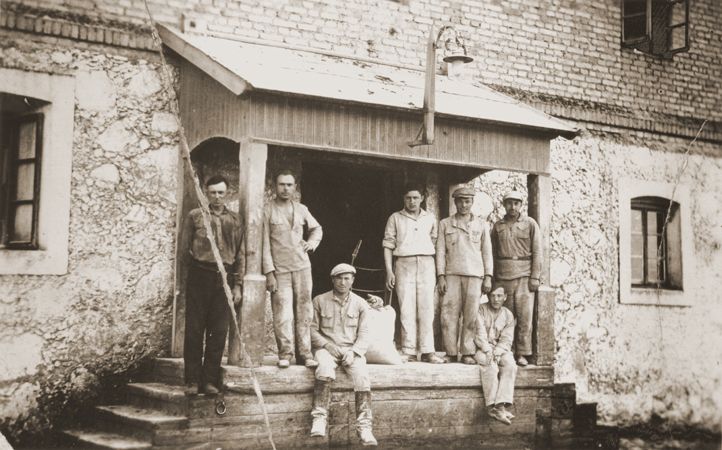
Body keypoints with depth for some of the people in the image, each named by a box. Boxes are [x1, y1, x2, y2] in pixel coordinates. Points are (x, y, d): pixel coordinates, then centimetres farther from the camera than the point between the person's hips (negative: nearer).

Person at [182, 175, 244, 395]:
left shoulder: (234, 220, 11)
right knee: (194, 329, -1)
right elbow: (184, 247, 10)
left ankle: (210, 380, 8)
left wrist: (237, 285, 7)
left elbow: (240, 254, 11)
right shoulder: (195, 216, 6)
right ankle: (192, 380, 5)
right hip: (199, 275, -2)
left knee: (218, 331, 1)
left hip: (223, 278, 2)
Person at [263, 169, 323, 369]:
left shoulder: (301, 209, 11)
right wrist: (269, 273, -11)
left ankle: (304, 354, 10)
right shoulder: (268, 211, -2)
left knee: (304, 312, 4)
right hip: (280, 270, -4)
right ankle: (285, 354, 3)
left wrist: (313, 241, 7)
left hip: (302, 267, 4)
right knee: (282, 314, -8)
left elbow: (317, 228, 29)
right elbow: (265, 244, -5)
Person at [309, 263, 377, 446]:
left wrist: (353, 351, -12)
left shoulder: (360, 304, 9)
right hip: (326, 347, -1)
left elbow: (363, 334, 5)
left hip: (352, 350, 1)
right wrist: (328, 345, -11)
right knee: (325, 369, -35)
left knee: (362, 375, -29)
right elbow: (312, 330, 4)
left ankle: (364, 426, -29)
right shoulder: (320, 301, 6)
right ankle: (319, 419, -37)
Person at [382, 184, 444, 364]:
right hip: (403, 264, -1)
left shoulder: (430, 219, 15)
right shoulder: (395, 218, 10)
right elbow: (388, 245, 6)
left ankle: (427, 351, -3)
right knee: (407, 309, -5)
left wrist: (437, 272, 7)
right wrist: (389, 270, -3)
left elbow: (435, 244, 14)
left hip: (426, 263, 1)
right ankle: (409, 351, -3)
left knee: (426, 308, -4)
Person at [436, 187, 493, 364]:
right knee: (449, 314, -5)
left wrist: (488, 277, 3)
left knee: (471, 315, -5)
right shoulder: (445, 224, 11)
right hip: (451, 274, 0)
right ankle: (451, 352, 1)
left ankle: (467, 353, 1)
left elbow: (487, 252, 11)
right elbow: (440, 251, 7)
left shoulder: (481, 225, 13)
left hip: (474, 275, 0)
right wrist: (440, 276, -2)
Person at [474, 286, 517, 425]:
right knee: (490, 366, -34)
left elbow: (506, 340, 1)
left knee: (510, 364, -29)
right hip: (482, 349, -3)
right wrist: (488, 351, -23)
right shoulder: (481, 310, 0)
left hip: (500, 349, 3)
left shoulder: (508, 315, 10)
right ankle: (491, 406, -37)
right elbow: (479, 335, -9)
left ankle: (501, 405, -38)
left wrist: (496, 352, -17)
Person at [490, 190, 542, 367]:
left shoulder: (530, 224, 5)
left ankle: (522, 354, -2)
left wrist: (535, 277, -6)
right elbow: (493, 253, 14)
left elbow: (537, 251, 1)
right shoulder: (497, 226, 12)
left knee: (524, 315, -6)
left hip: (524, 275, -2)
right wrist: (492, 278, 7)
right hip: (502, 276, 2)